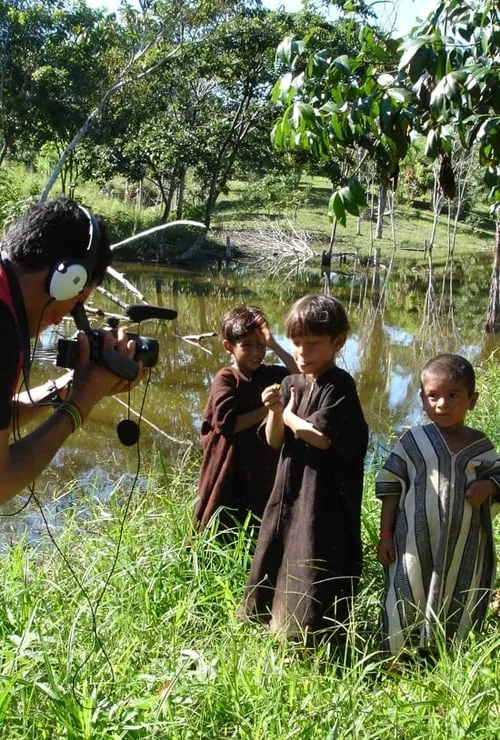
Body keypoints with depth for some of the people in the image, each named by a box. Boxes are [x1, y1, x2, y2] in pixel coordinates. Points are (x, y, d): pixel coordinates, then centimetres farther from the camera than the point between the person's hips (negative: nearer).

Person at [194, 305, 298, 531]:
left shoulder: (271, 375, 3)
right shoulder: (225, 379, -9)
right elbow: (227, 423, -18)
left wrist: (274, 345, -16)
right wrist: (267, 410, -19)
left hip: (264, 469, 4)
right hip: (230, 471, -3)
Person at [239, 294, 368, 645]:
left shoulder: (340, 386, -13)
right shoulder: (291, 384, 7)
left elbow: (322, 437, -21)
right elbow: (275, 441, 5)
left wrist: (291, 418, -4)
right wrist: (275, 411, -14)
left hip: (325, 497, -7)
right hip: (290, 488, 8)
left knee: (316, 568, -3)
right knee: (278, 560, 15)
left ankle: (315, 639, 10)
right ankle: (282, 626, 32)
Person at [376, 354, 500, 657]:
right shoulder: (413, 441, -3)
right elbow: (391, 487, 1)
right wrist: (386, 535, -2)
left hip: (464, 550, 2)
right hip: (414, 545, -1)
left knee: (459, 613, 11)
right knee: (405, 609, 7)